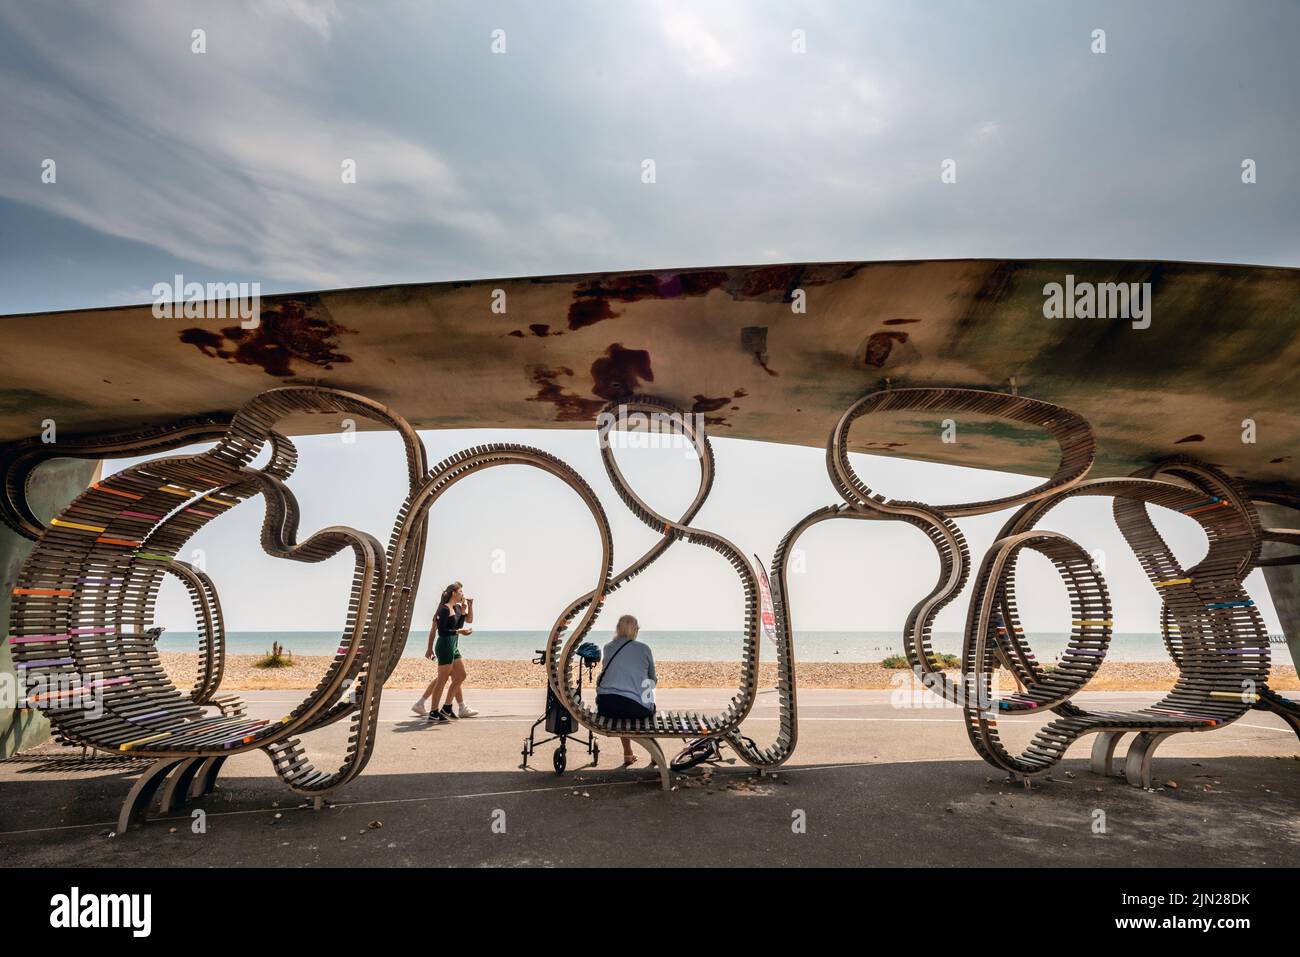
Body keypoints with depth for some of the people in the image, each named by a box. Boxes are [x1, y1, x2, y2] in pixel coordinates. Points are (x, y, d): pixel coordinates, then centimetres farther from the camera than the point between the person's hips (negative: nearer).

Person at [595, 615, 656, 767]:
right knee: (649, 708, 32)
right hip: (635, 708, -2)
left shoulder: (608, 648, 14)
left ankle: (628, 754, 38)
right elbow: (653, 679, 18)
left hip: (605, 706, 3)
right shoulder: (644, 648, 8)